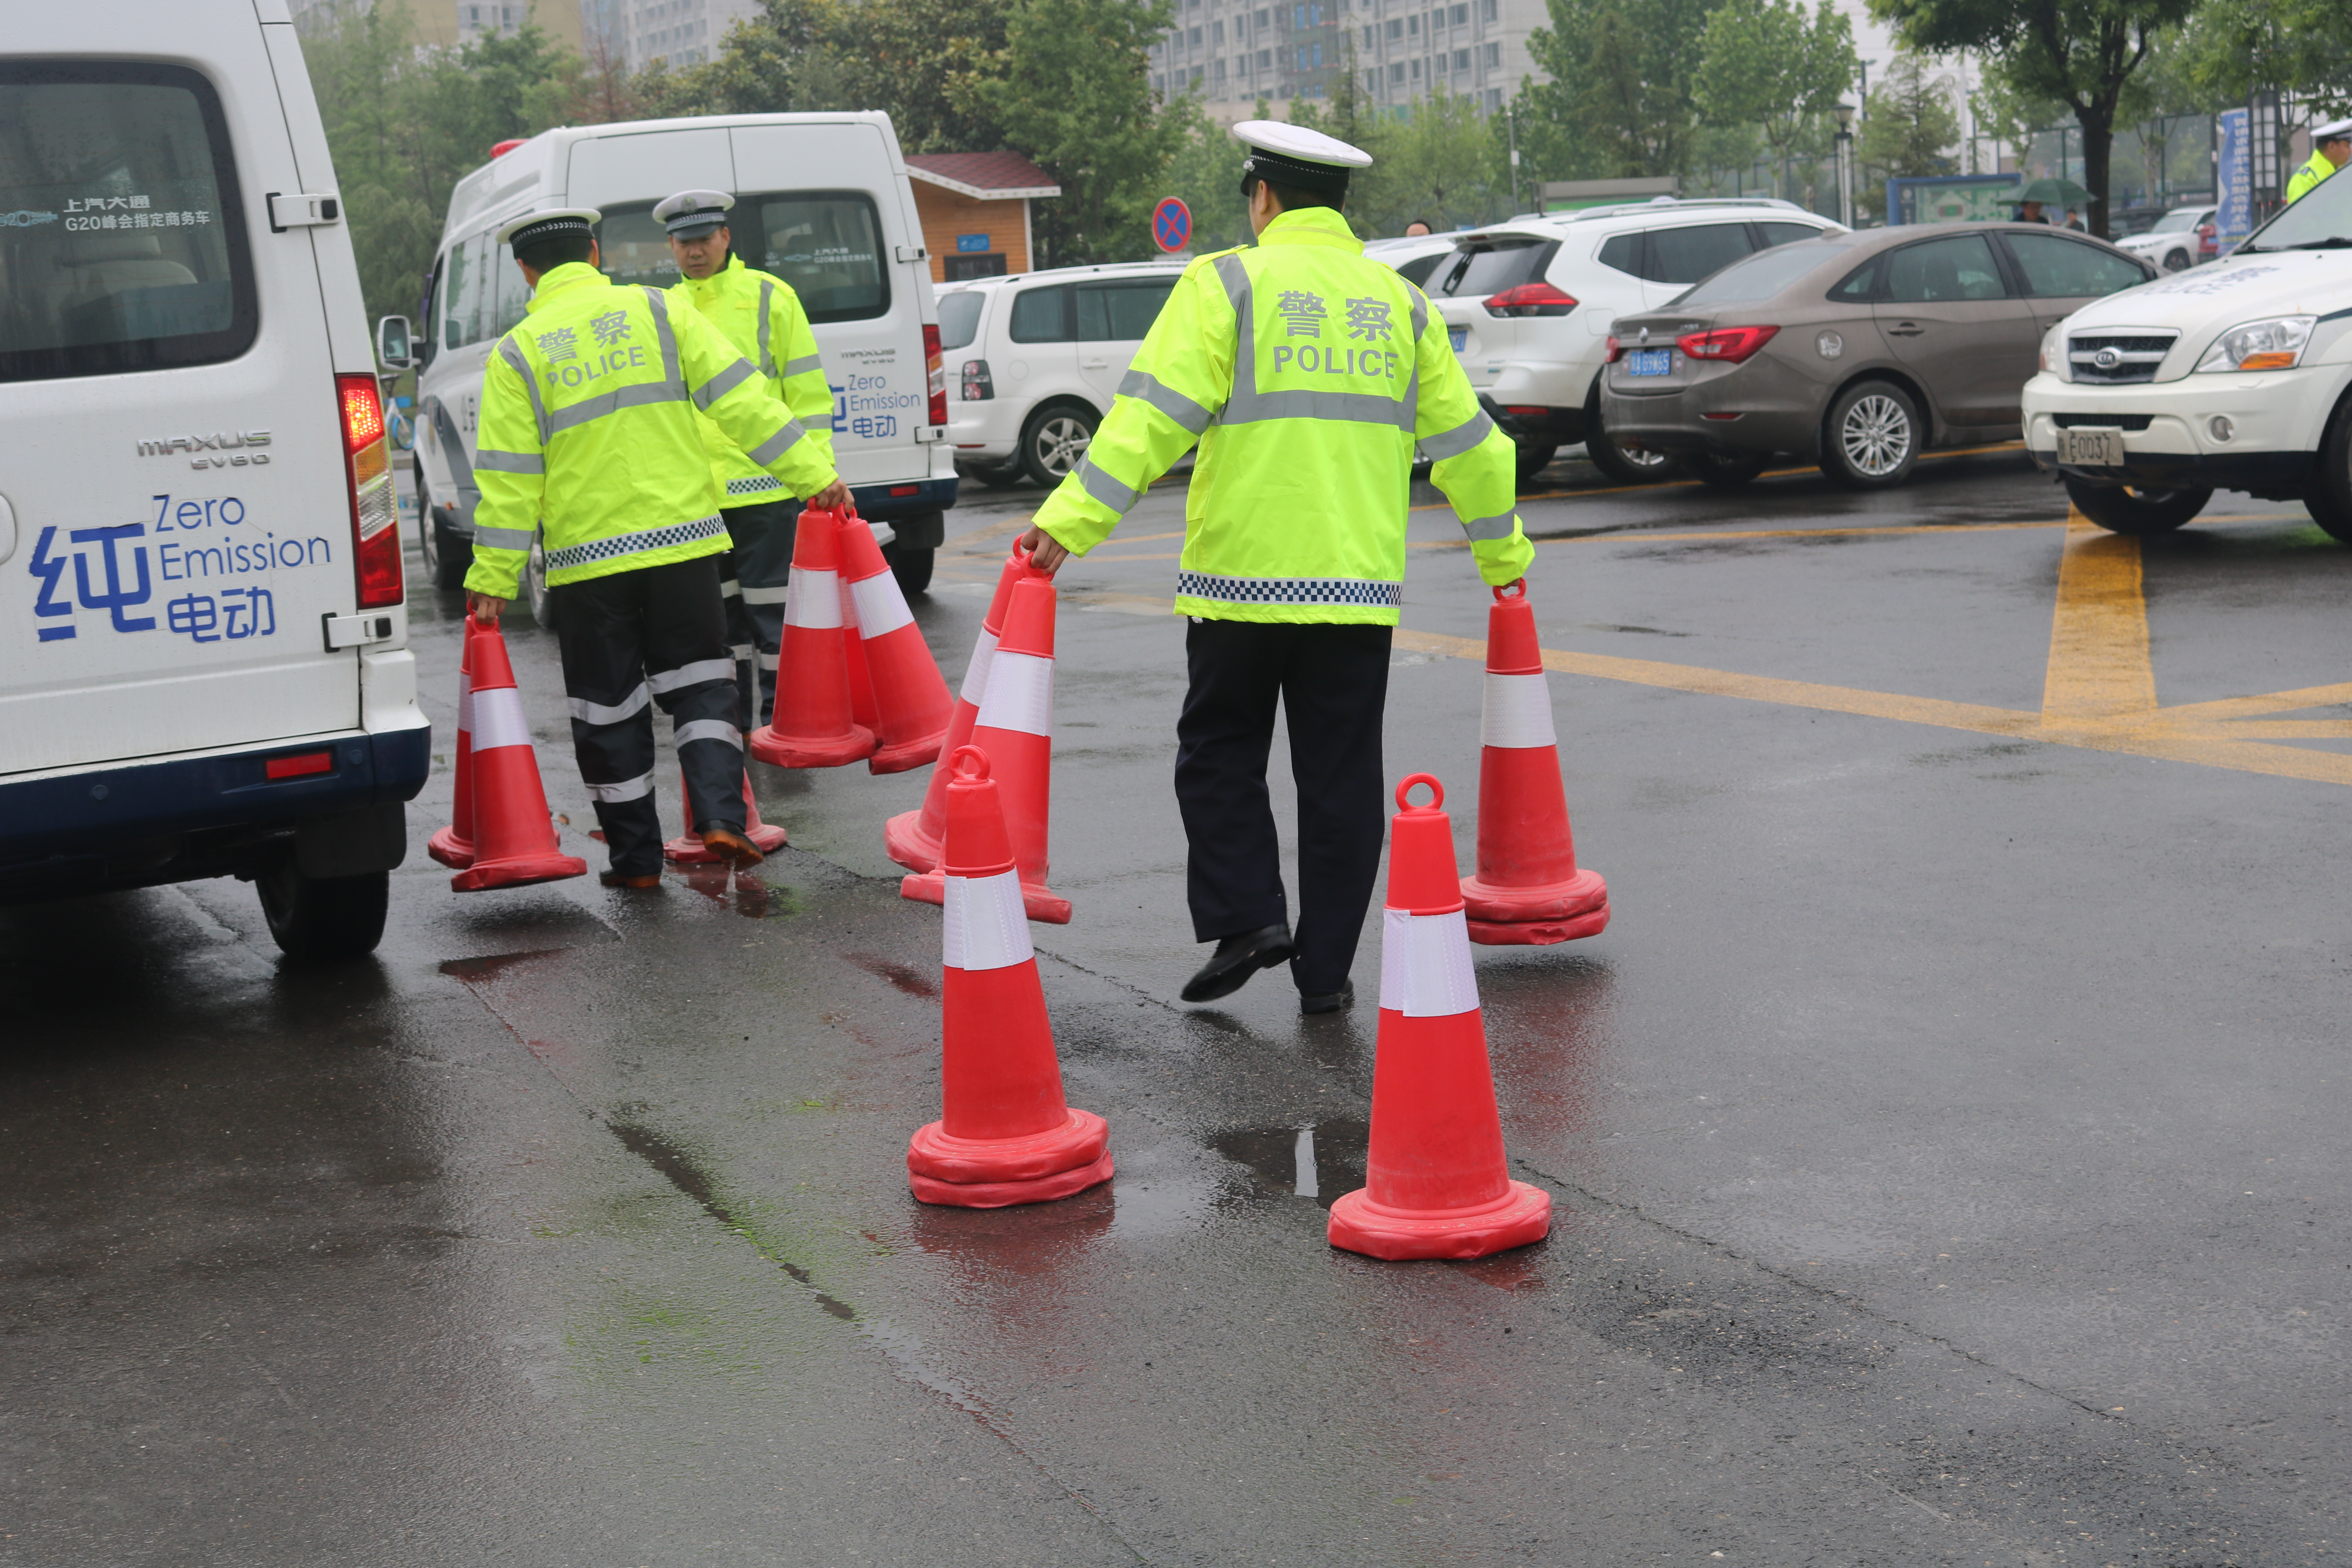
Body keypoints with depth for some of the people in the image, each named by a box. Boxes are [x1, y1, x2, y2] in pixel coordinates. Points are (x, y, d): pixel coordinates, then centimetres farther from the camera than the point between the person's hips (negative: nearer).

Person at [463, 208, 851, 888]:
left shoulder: (517, 354, -1)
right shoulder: (657, 312, 2)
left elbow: (509, 478, -5)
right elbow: (742, 401, -3)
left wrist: (493, 577, -1)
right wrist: (813, 475, 0)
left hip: (585, 559, -1)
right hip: (680, 539, 1)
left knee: (608, 707, 10)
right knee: (698, 684, 12)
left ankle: (636, 856, 13)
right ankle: (720, 815, -7)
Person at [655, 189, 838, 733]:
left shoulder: (770, 297, 0)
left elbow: (807, 391, 0)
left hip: (765, 486, -5)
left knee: (771, 611, -2)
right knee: (722, 615, 11)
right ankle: (741, 723, 20)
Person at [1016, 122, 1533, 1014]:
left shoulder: (1226, 284, -2)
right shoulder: (1400, 302, 11)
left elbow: (1156, 414, -13)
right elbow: (1465, 441, 16)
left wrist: (1072, 521, -14)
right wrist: (1505, 555, 28)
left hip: (1241, 574, -3)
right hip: (1360, 582, 3)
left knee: (1219, 755, 14)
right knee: (1340, 777, 9)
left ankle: (1247, 916, 0)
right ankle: (1326, 970, 11)